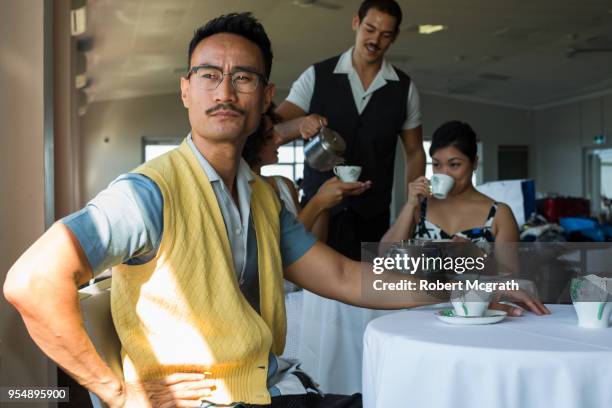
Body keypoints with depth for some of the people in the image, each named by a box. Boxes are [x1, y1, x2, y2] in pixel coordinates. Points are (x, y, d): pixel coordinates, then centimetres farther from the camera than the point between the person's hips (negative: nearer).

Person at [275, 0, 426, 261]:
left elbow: (414, 152, 13)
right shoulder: (317, 76, 0)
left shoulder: (405, 88, 5)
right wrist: (301, 125, -27)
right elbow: (273, 131, -5)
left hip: (373, 214, 1)